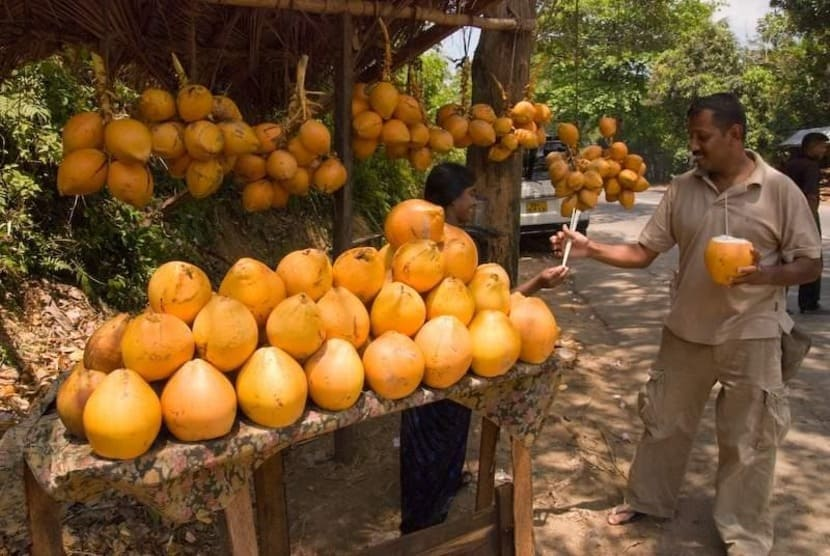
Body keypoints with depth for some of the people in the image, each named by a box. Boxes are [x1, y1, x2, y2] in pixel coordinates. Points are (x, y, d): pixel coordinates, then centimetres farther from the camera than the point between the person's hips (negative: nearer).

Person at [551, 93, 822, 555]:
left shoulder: (780, 190, -9)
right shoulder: (682, 189, -1)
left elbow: (810, 264, -5)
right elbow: (643, 252, -1)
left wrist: (764, 275, -25)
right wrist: (590, 248, -14)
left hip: (751, 335, -3)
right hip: (686, 330, 3)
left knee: (748, 439, 10)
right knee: (665, 421, 16)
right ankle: (648, 500, 38)